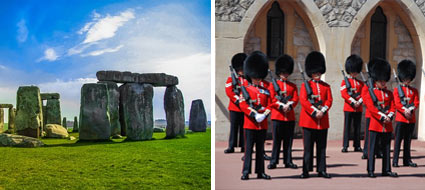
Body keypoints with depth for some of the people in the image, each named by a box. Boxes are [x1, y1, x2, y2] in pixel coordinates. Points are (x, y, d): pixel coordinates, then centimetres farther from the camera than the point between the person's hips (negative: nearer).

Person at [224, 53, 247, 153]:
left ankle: (243, 146, 11)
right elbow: (229, 92, -7)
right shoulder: (231, 79, 4)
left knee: (244, 127, 6)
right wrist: (238, 101, -16)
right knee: (234, 127, -1)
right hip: (235, 108, -3)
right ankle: (231, 146, 3)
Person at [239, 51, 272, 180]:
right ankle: (246, 172, 3)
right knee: (249, 148, -2)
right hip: (250, 124, -4)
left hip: (263, 124, 4)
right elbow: (243, 105, -9)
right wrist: (254, 115, -18)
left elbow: (269, 105, 7)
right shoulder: (246, 89, 0)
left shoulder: (265, 90, 11)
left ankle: (260, 172, 17)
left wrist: (264, 115, -11)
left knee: (261, 149, 10)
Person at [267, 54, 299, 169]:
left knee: (289, 140, 6)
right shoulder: (273, 84, 5)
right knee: (277, 139, -1)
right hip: (277, 116, -3)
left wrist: (289, 105, -15)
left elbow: (295, 99, 4)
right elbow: (272, 99, -4)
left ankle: (288, 161, 14)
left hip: (290, 116, 3)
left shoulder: (293, 86, 13)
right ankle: (273, 162, 5)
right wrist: (282, 106, -15)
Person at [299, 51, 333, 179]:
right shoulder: (305, 85, 2)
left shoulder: (326, 86, 12)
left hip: (323, 121, 3)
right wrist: (314, 112, -17)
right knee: (308, 147, 1)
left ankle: (322, 170, 15)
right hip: (309, 120, -3)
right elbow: (303, 100, -9)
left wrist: (322, 111, -14)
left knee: (322, 147, 8)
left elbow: (329, 100, 3)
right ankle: (306, 170, 7)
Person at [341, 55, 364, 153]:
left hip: (358, 108, 4)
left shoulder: (360, 83, 14)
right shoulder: (345, 81, 2)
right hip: (348, 108, -4)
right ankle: (345, 146, -1)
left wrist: (359, 102, -11)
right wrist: (353, 102, -16)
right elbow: (344, 94, -9)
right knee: (347, 127, -4)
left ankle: (357, 146, 14)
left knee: (357, 127, 7)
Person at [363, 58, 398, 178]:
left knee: (386, 148, 9)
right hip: (375, 124, -4)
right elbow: (371, 108, -10)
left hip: (387, 125, 4)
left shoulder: (389, 94, 13)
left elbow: (392, 107, 8)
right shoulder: (370, 93, -1)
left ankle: (386, 170, 17)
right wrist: (382, 117, -16)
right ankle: (370, 171, 2)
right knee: (372, 148, -2)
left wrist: (389, 117, -11)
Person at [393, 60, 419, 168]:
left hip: (411, 119, 4)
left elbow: (416, 103, 3)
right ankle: (395, 161, -2)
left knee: (408, 141, 9)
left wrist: (410, 110, -15)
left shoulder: (414, 91, 14)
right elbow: (397, 103, -7)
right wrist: (405, 111, -20)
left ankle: (407, 160, 15)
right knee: (398, 140, -4)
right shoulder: (397, 89, 3)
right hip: (401, 118, -4)